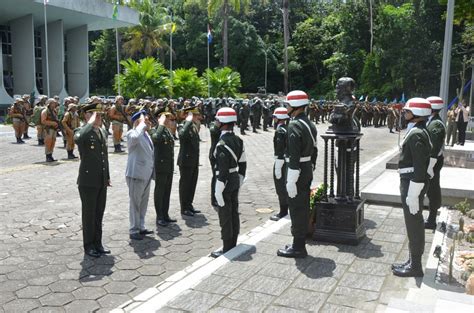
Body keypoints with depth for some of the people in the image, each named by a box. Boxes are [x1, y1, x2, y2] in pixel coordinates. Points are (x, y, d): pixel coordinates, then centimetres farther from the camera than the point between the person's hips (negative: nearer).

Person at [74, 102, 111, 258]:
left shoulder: (103, 132, 11)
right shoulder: (81, 131, -11)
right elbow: (78, 139, -39)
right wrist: (91, 122, -28)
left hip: (102, 181, 6)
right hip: (88, 181, -6)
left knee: (99, 214, 15)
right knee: (89, 215, 6)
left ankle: (97, 243, 27)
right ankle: (89, 246, 19)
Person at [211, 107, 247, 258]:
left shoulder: (222, 144, -22)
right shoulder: (238, 140, 5)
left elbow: (222, 170, -23)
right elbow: (243, 163, 11)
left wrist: (218, 191, -18)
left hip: (226, 181, -9)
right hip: (235, 180, 9)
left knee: (225, 216, 1)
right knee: (234, 213, 16)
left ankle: (227, 249, 11)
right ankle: (233, 245, 28)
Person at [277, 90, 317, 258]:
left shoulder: (294, 126, -20)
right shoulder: (310, 124, 11)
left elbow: (294, 156, -23)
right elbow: (314, 151, 16)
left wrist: (291, 182, -21)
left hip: (297, 173, -10)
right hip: (307, 172, 10)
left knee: (297, 210, 0)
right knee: (303, 209, 16)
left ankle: (298, 248, 10)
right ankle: (299, 243, 28)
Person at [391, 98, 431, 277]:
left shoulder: (416, 135, -20)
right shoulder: (418, 131, 11)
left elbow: (419, 167, -24)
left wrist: (413, 194, -22)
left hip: (412, 183, -10)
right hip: (410, 181, 10)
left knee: (413, 224, 0)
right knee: (415, 223, 17)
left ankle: (415, 267, 11)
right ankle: (413, 261, 29)